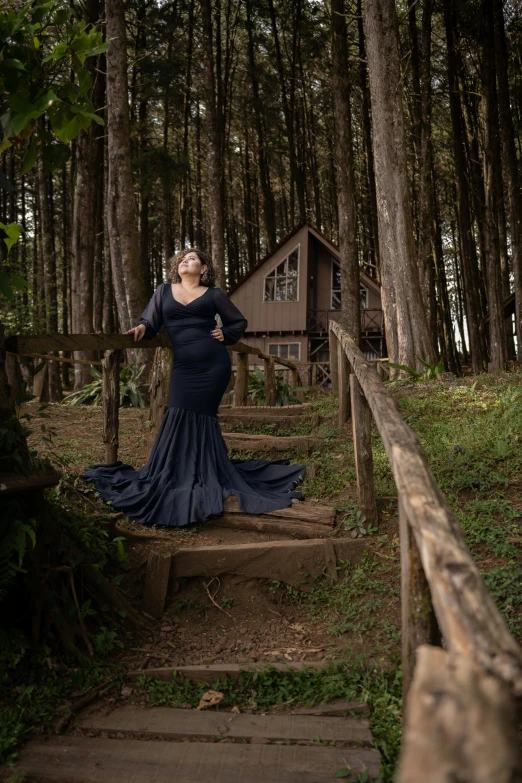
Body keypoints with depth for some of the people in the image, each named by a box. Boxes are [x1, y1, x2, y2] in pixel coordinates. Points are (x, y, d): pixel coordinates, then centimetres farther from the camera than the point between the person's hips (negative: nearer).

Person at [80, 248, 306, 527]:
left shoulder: (214, 294, 8)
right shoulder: (164, 291, 14)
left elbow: (239, 322, 17)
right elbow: (150, 322, 6)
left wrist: (225, 334, 0)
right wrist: (141, 328, -16)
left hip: (214, 365, -2)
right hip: (184, 368, 2)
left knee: (200, 419, -1)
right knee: (179, 420, -2)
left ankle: (204, 480, 11)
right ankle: (173, 479, 9)